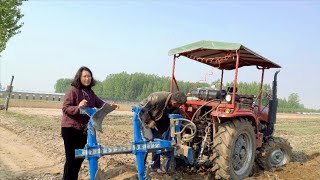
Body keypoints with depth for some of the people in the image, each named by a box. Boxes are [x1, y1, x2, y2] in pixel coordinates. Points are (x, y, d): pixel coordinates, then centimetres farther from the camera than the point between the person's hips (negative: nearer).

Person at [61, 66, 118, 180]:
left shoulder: (90, 92, 8)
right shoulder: (73, 90, -13)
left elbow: (99, 103, 4)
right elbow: (65, 108, -18)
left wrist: (109, 106, -15)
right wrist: (78, 107, -35)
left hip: (83, 129, 7)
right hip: (70, 128, -7)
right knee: (71, 157, -1)